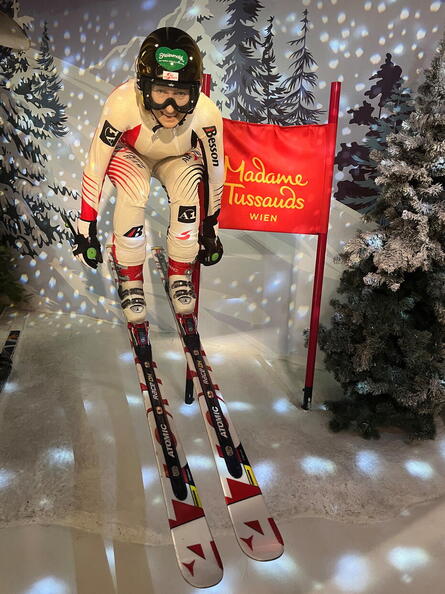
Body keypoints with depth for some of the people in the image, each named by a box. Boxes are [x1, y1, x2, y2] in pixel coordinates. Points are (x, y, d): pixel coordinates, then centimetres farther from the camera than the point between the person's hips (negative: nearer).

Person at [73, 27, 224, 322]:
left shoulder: (206, 114, -34)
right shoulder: (123, 104, -38)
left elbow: (215, 173, -18)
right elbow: (94, 168, -27)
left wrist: (210, 227, -10)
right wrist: (86, 230, -22)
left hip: (177, 158, 1)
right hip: (130, 153, -1)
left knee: (187, 185, -31)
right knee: (135, 190, -32)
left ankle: (180, 275, -10)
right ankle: (130, 281, -12)